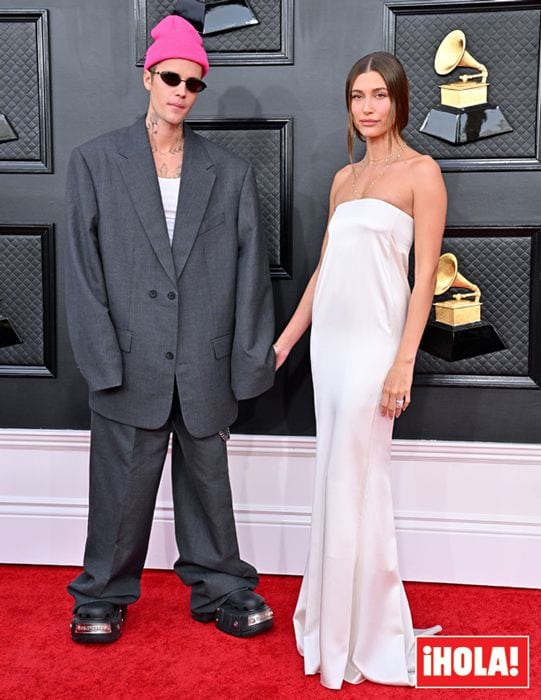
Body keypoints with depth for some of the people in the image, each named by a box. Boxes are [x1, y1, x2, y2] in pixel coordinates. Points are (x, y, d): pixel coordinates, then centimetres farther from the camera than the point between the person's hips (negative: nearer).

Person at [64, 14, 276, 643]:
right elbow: (83, 268, -2)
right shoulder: (95, 162, 4)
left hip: (205, 367, 2)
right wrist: (102, 359, -9)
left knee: (208, 481, 13)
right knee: (121, 486, 8)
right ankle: (104, 596, 28)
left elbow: (250, 268, 5)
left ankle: (219, 588, 30)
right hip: (131, 365, -1)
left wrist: (249, 359, -1)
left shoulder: (230, 173, 8)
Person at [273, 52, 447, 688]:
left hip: (371, 344, -6)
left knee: (351, 485, -1)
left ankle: (356, 635, 17)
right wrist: (284, 341, 15)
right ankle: (335, 615, 30)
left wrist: (404, 363, -16)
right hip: (329, 341, 6)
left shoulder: (421, 172, -4)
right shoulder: (344, 178, 15)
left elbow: (425, 276, -9)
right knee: (338, 481, 13)